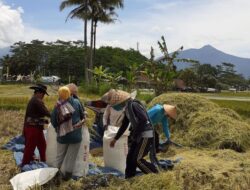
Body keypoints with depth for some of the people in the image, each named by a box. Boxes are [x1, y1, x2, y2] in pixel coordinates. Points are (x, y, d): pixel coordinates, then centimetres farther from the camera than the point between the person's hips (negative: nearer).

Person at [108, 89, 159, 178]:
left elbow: (144, 119, -28)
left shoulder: (133, 105, -17)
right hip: (139, 136, 9)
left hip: (146, 135, -9)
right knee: (130, 158, 10)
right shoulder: (127, 108, 12)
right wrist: (115, 139, 25)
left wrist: (134, 133, -18)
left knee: (138, 159, -8)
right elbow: (124, 125, 22)